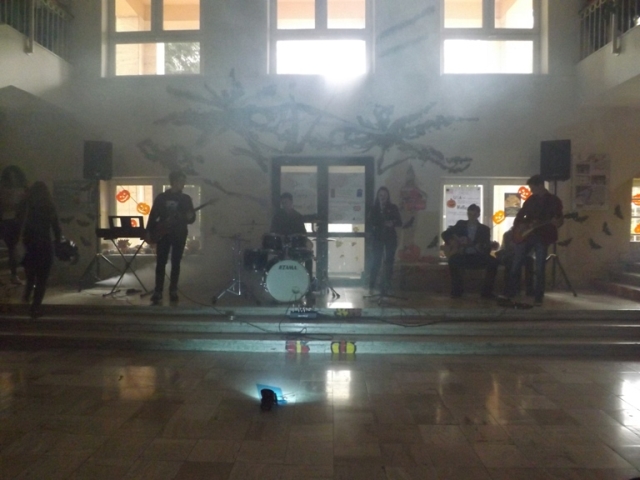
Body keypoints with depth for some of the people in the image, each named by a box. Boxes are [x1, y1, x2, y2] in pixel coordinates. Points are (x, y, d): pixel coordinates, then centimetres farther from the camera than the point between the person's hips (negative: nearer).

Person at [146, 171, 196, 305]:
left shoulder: (186, 198, 7)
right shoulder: (161, 197, 4)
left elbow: (192, 217, 6)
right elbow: (153, 215, 3)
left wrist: (190, 217, -17)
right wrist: (149, 231, -4)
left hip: (179, 234, 1)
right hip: (163, 233, -1)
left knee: (176, 263, 4)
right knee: (160, 263, -2)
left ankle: (173, 291, 11)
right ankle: (158, 292, 3)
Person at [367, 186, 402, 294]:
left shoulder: (393, 208, 5)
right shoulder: (374, 209, 6)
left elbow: (400, 222, 1)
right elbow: (370, 223, 7)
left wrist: (392, 223, -18)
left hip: (390, 238, 1)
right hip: (378, 238, -1)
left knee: (389, 262, 0)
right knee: (375, 262, -6)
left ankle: (386, 286, 8)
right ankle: (371, 286, 2)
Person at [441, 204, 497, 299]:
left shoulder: (484, 229, 10)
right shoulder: (461, 224, 11)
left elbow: (488, 247, 0)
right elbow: (445, 234, 12)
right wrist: (452, 243, -6)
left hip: (478, 257, 1)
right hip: (463, 256, -1)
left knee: (493, 262, -28)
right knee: (453, 260, -33)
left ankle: (486, 291, -14)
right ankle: (457, 290, -18)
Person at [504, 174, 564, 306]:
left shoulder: (554, 201, -1)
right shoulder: (530, 200, 11)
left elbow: (560, 220, -3)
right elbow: (520, 214, 18)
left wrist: (557, 223, -26)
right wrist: (517, 226, 0)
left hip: (542, 237, -4)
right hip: (525, 235, 4)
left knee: (539, 269, -3)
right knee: (515, 266, 4)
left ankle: (538, 298, 7)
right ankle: (509, 294, 13)